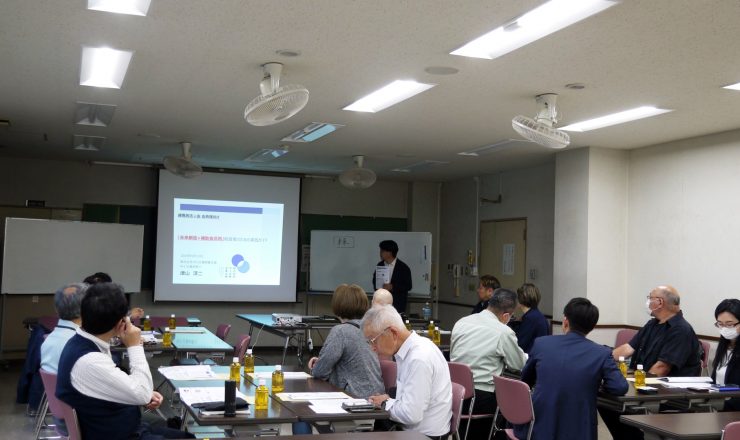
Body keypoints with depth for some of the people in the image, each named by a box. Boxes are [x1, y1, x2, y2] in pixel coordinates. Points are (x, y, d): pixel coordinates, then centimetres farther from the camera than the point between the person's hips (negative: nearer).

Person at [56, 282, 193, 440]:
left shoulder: (83, 344, -1)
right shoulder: (88, 361, -31)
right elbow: (142, 394, -22)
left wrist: (146, 395, -1)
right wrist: (135, 346, -15)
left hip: (126, 427, 9)